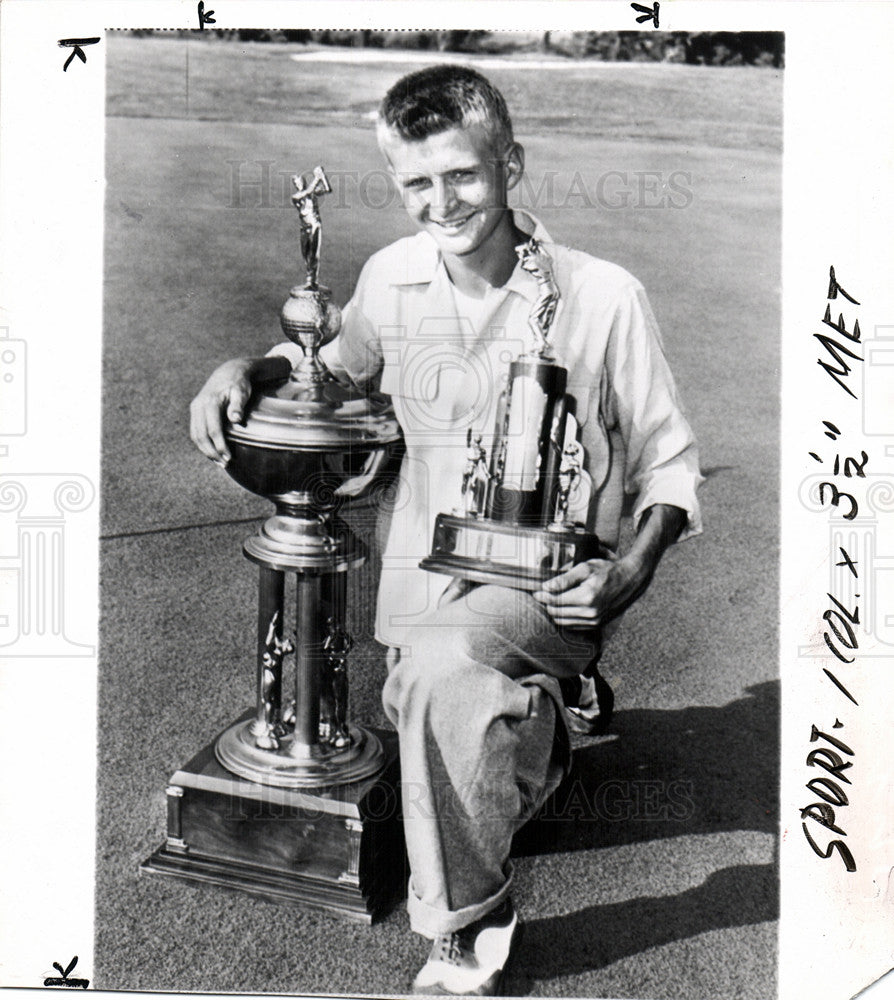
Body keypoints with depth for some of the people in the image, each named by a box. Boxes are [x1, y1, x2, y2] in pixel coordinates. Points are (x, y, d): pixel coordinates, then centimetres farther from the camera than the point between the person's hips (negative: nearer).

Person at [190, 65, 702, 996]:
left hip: (551, 588, -5)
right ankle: (547, 714, 32)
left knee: (444, 657, -34)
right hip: (427, 575, 5)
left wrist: (635, 567, -18)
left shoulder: (602, 297, -9)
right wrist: (247, 368, 4)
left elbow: (669, 462, 0)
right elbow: (338, 357, 24)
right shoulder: (391, 276, 2)